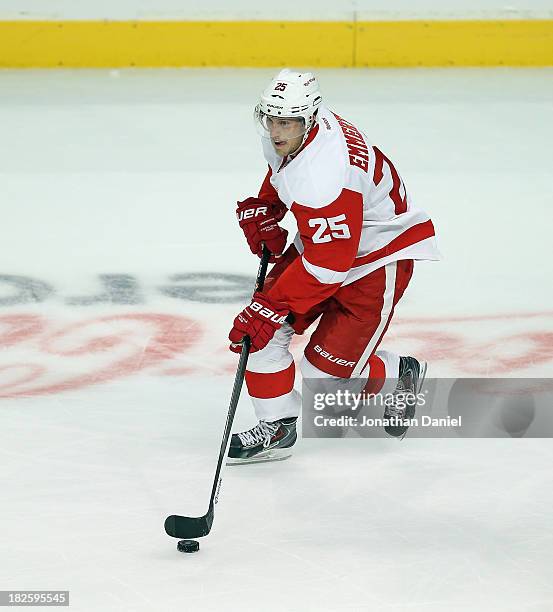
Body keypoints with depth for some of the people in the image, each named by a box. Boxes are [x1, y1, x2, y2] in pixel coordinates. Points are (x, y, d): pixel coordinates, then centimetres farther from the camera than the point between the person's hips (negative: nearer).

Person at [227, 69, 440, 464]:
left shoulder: (322, 175, -37)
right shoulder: (286, 134, -10)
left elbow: (327, 264, -34)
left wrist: (271, 308, -30)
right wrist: (262, 209, 2)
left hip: (377, 259, -9)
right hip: (321, 240, 9)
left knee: (325, 371, -8)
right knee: (263, 328, -4)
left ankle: (401, 376, 21)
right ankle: (277, 428, 8)